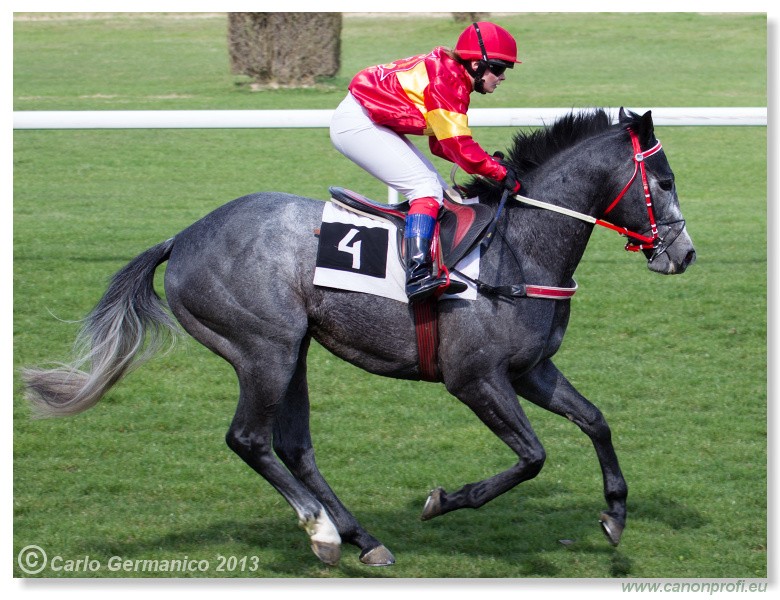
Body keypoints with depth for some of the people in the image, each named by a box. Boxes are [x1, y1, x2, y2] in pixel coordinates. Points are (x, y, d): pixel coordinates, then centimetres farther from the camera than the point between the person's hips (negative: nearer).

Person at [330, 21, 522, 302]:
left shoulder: (447, 71, 9)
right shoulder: (447, 82, -22)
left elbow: (441, 143, 12)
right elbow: (459, 145, -25)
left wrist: (488, 162, 1)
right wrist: (500, 173, -17)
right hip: (357, 124, -11)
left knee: (438, 190, 7)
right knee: (426, 187, -19)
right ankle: (417, 274, -31)